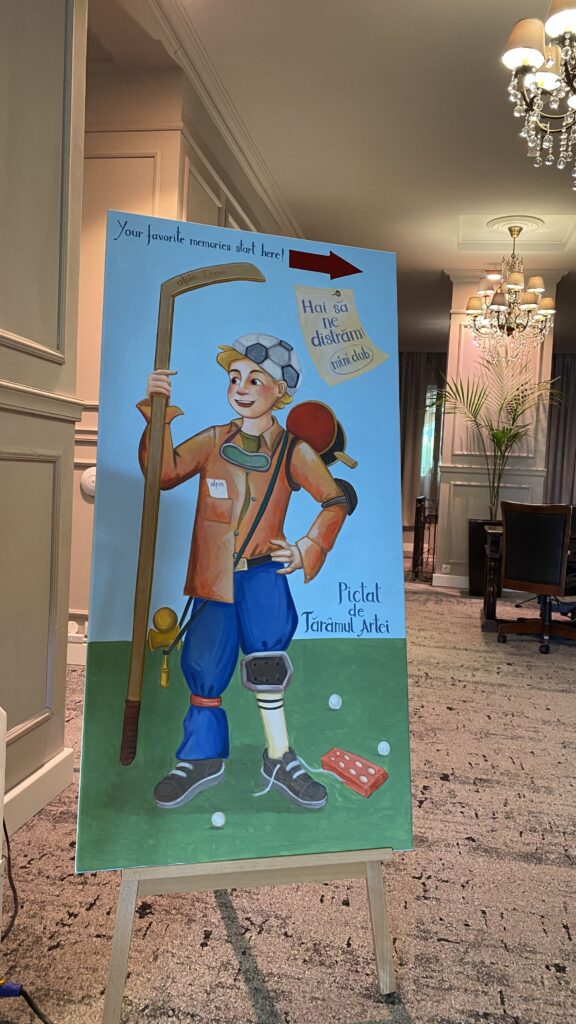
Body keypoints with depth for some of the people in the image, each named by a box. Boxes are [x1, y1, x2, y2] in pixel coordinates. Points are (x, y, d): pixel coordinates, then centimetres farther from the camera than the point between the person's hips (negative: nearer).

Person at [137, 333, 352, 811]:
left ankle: (279, 758, -2)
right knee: (204, 665, 8)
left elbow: (336, 501, 4)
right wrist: (158, 415, -18)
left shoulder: (294, 451, -1)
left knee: (266, 653, -21)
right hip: (212, 575, 2)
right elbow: (166, 473, -9)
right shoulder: (213, 440, 3)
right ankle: (203, 758, 28)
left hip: (262, 569, -2)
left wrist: (307, 550, -6)